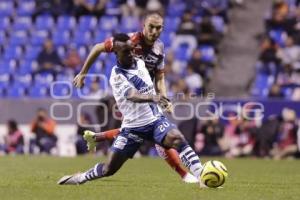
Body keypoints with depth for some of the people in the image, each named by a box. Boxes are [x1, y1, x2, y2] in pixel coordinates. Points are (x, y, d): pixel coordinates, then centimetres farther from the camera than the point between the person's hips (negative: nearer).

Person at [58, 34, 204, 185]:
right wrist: (152, 97, -52)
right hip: (133, 127, -4)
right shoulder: (117, 76, -16)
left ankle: (200, 175, -30)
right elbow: (133, 96, -35)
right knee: (109, 168, 2)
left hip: (155, 120, 4)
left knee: (178, 139, -27)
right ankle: (80, 178, 28)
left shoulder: (140, 63, 4)